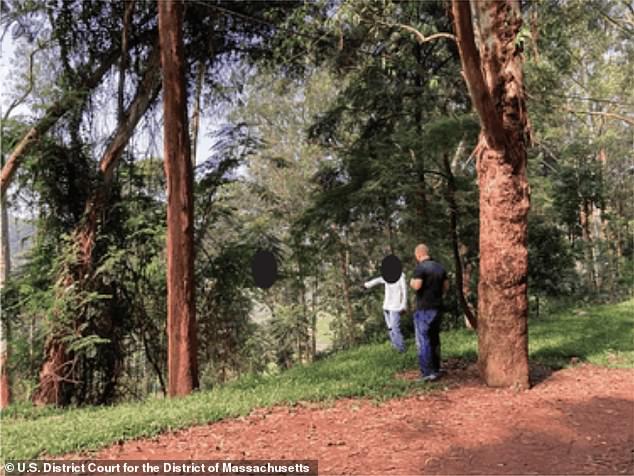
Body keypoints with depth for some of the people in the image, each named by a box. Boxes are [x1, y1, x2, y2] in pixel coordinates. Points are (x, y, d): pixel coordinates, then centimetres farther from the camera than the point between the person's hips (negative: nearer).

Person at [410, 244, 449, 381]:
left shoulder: (420, 268, -14)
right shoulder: (440, 267, 9)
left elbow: (416, 286, -22)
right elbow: (446, 286, 13)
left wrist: (412, 282, -2)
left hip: (424, 308, -7)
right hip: (437, 307, 7)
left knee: (423, 340, -4)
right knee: (435, 339, 16)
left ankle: (428, 372, -7)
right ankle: (436, 369, 22)